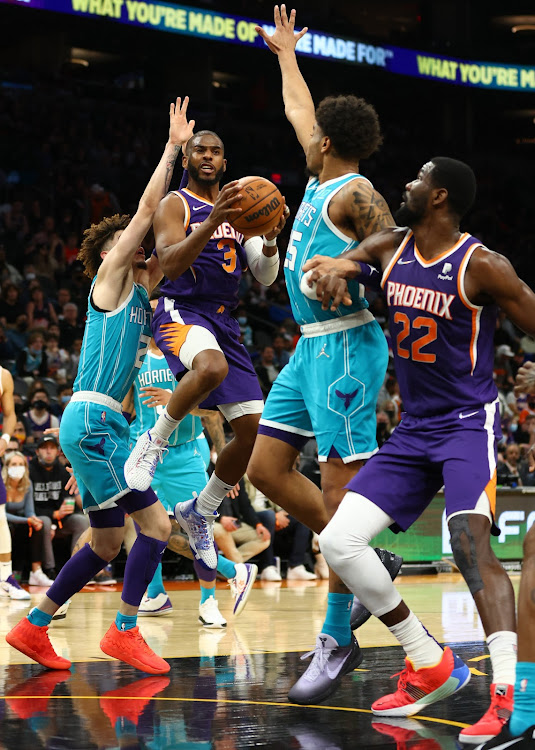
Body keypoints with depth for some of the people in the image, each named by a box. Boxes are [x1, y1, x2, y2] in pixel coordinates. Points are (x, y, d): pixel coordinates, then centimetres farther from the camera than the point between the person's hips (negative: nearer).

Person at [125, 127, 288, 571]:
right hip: (181, 312, -6)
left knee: (254, 430, -2)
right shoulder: (175, 205, 0)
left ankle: (201, 511, 18)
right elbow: (170, 265, -16)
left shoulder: (238, 208, 18)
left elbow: (266, 277, 11)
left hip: (225, 321, 7)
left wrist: (270, 240, -11)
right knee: (211, 367, -42)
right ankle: (155, 442, -18)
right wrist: (212, 223, -29)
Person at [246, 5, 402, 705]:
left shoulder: (353, 195, -11)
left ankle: (338, 640, -5)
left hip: (345, 345, -10)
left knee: (339, 492, -8)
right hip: (310, 347, 10)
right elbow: (299, 109, 31)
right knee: (266, 469, 9)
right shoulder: (322, 175, 15)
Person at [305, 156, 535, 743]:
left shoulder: (482, 266, -13)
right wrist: (329, 269, -9)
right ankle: (430, 667, 10)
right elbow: (325, 265, 16)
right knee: (338, 543, -2)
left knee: (470, 542, -29)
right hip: (412, 429, 7)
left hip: (468, 424, -7)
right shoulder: (390, 248, 5)